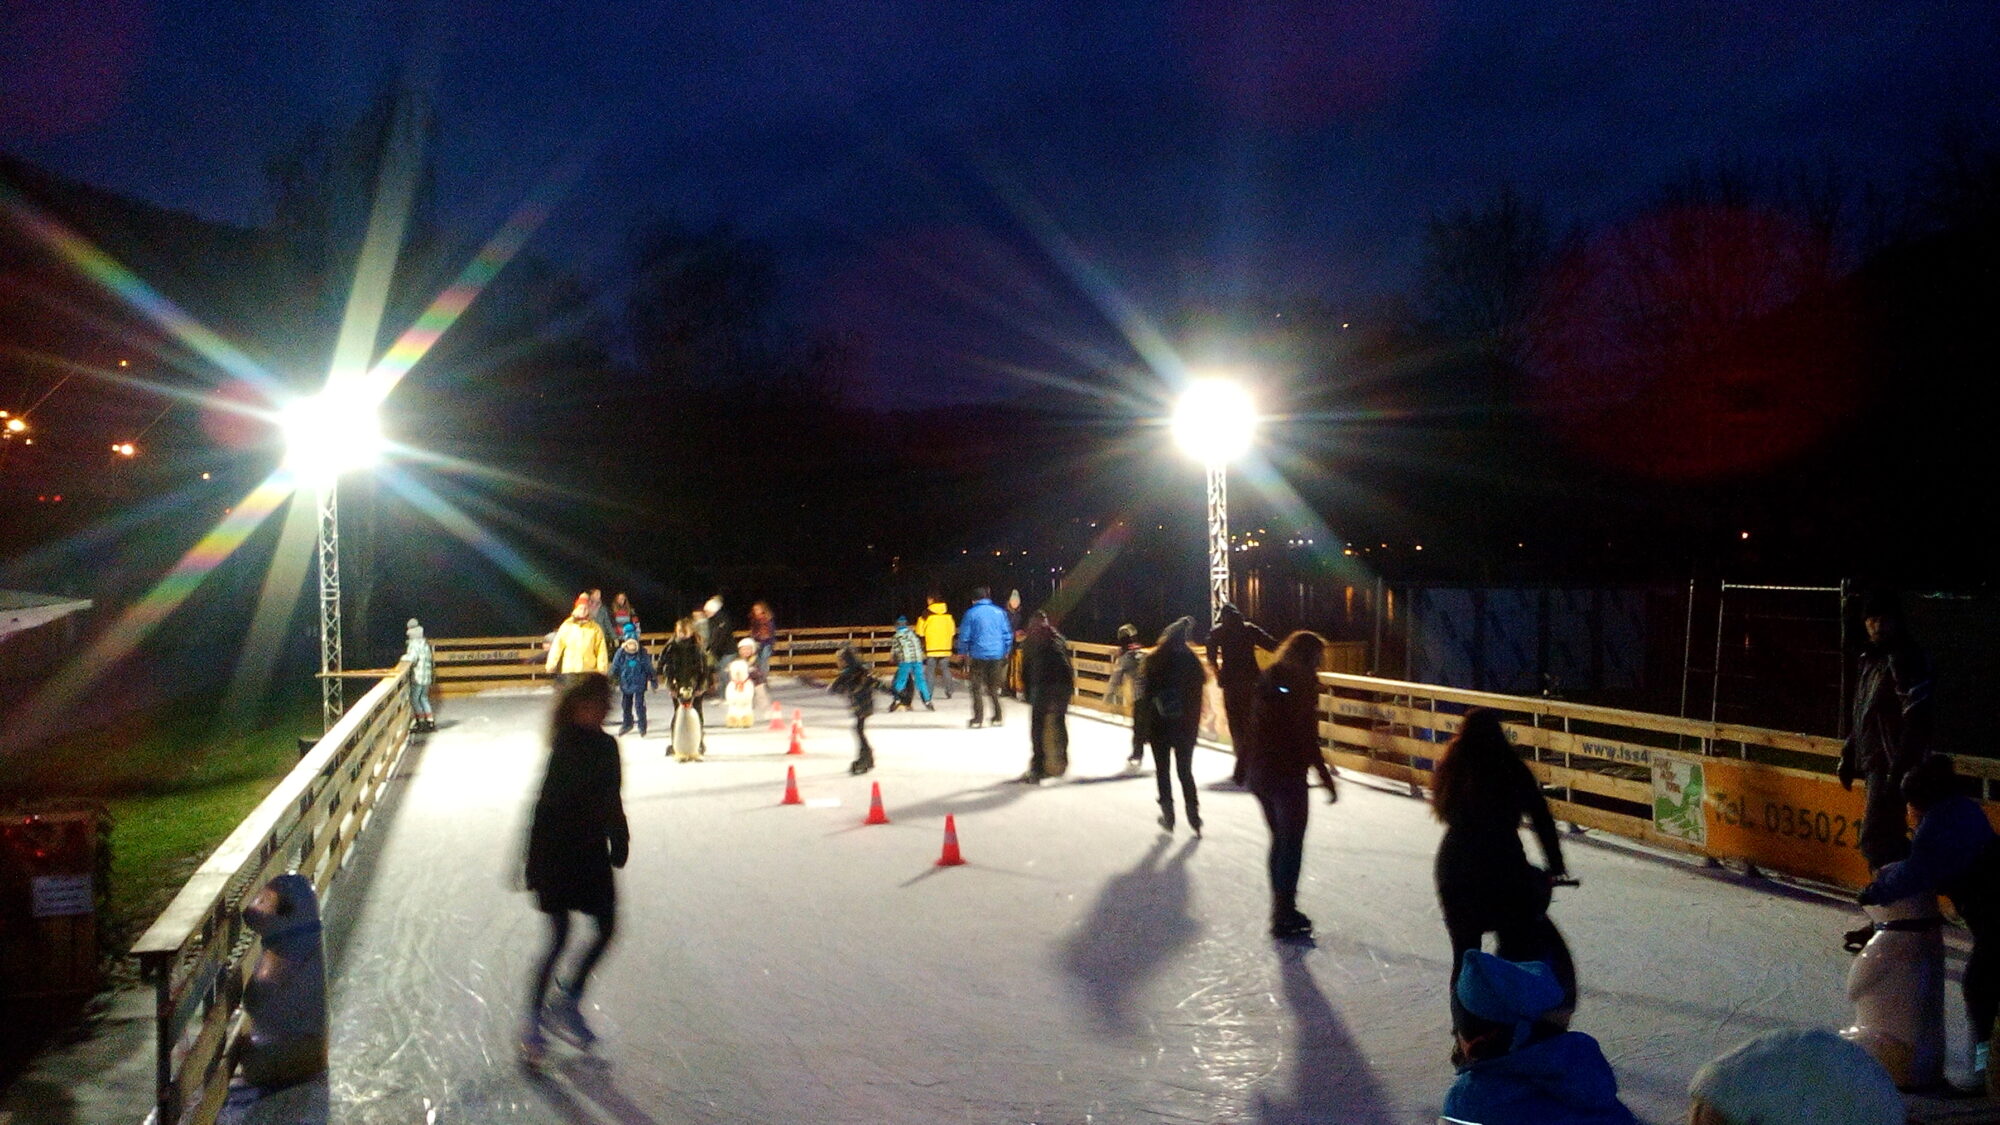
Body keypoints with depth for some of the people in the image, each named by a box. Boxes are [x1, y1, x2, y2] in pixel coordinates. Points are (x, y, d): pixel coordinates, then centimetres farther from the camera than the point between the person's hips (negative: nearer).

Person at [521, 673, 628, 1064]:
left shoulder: (606, 746, 3)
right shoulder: (565, 749, -19)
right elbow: (544, 807, -19)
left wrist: (619, 843, 16)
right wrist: (534, 867, -19)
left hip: (594, 853, 7)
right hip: (560, 855, -7)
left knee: (606, 929, 9)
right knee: (558, 939, -1)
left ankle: (567, 1001, 27)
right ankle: (532, 1021, 15)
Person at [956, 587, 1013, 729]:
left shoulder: (971, 613, -3)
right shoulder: (1000, 612, 5)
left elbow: (964, 636, -2)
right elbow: (1008, 634, 7)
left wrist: (964, 653, 10)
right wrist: (1006, 652, 16)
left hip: (978, 655, -3)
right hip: (997, 655, 3)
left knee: (977, 688, 4)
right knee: (993, 688, 15)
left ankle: (978, 719, -2)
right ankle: (997, 717, 13)